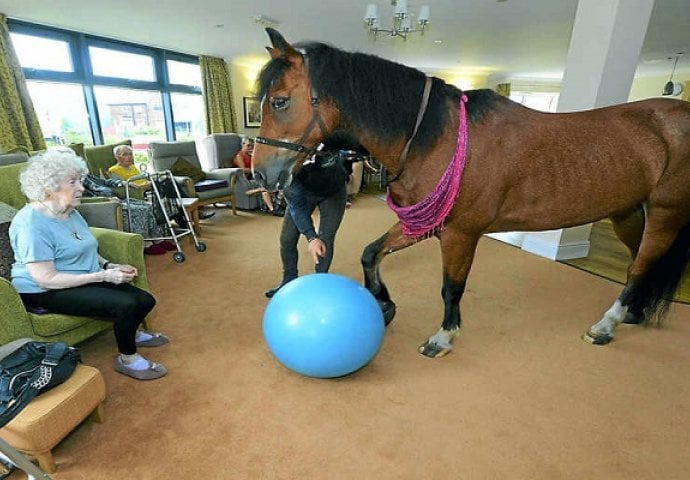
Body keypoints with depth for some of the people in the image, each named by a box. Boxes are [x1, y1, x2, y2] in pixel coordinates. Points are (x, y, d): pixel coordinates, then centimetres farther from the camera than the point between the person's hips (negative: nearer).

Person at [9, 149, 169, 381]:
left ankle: (131, 332, 29)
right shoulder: (31, 225, -21)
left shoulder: (70, 212, 8)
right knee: (126, 305, -27)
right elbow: (46, 280, -25)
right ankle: (127, 359, -4)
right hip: (47, 293, -9)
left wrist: (110, 266, 0)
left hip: (85, 280, 9)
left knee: (145, 300, -3)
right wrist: (103, 276, -26)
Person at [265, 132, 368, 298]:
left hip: (334, 192, 0)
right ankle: (289, 280, 24)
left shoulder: (331, 137, -35)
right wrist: (311, 237, -37)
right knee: (287, 239, 0)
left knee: (326, 239, -4)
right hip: (304, 193, 0)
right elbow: (297, 205, -30)